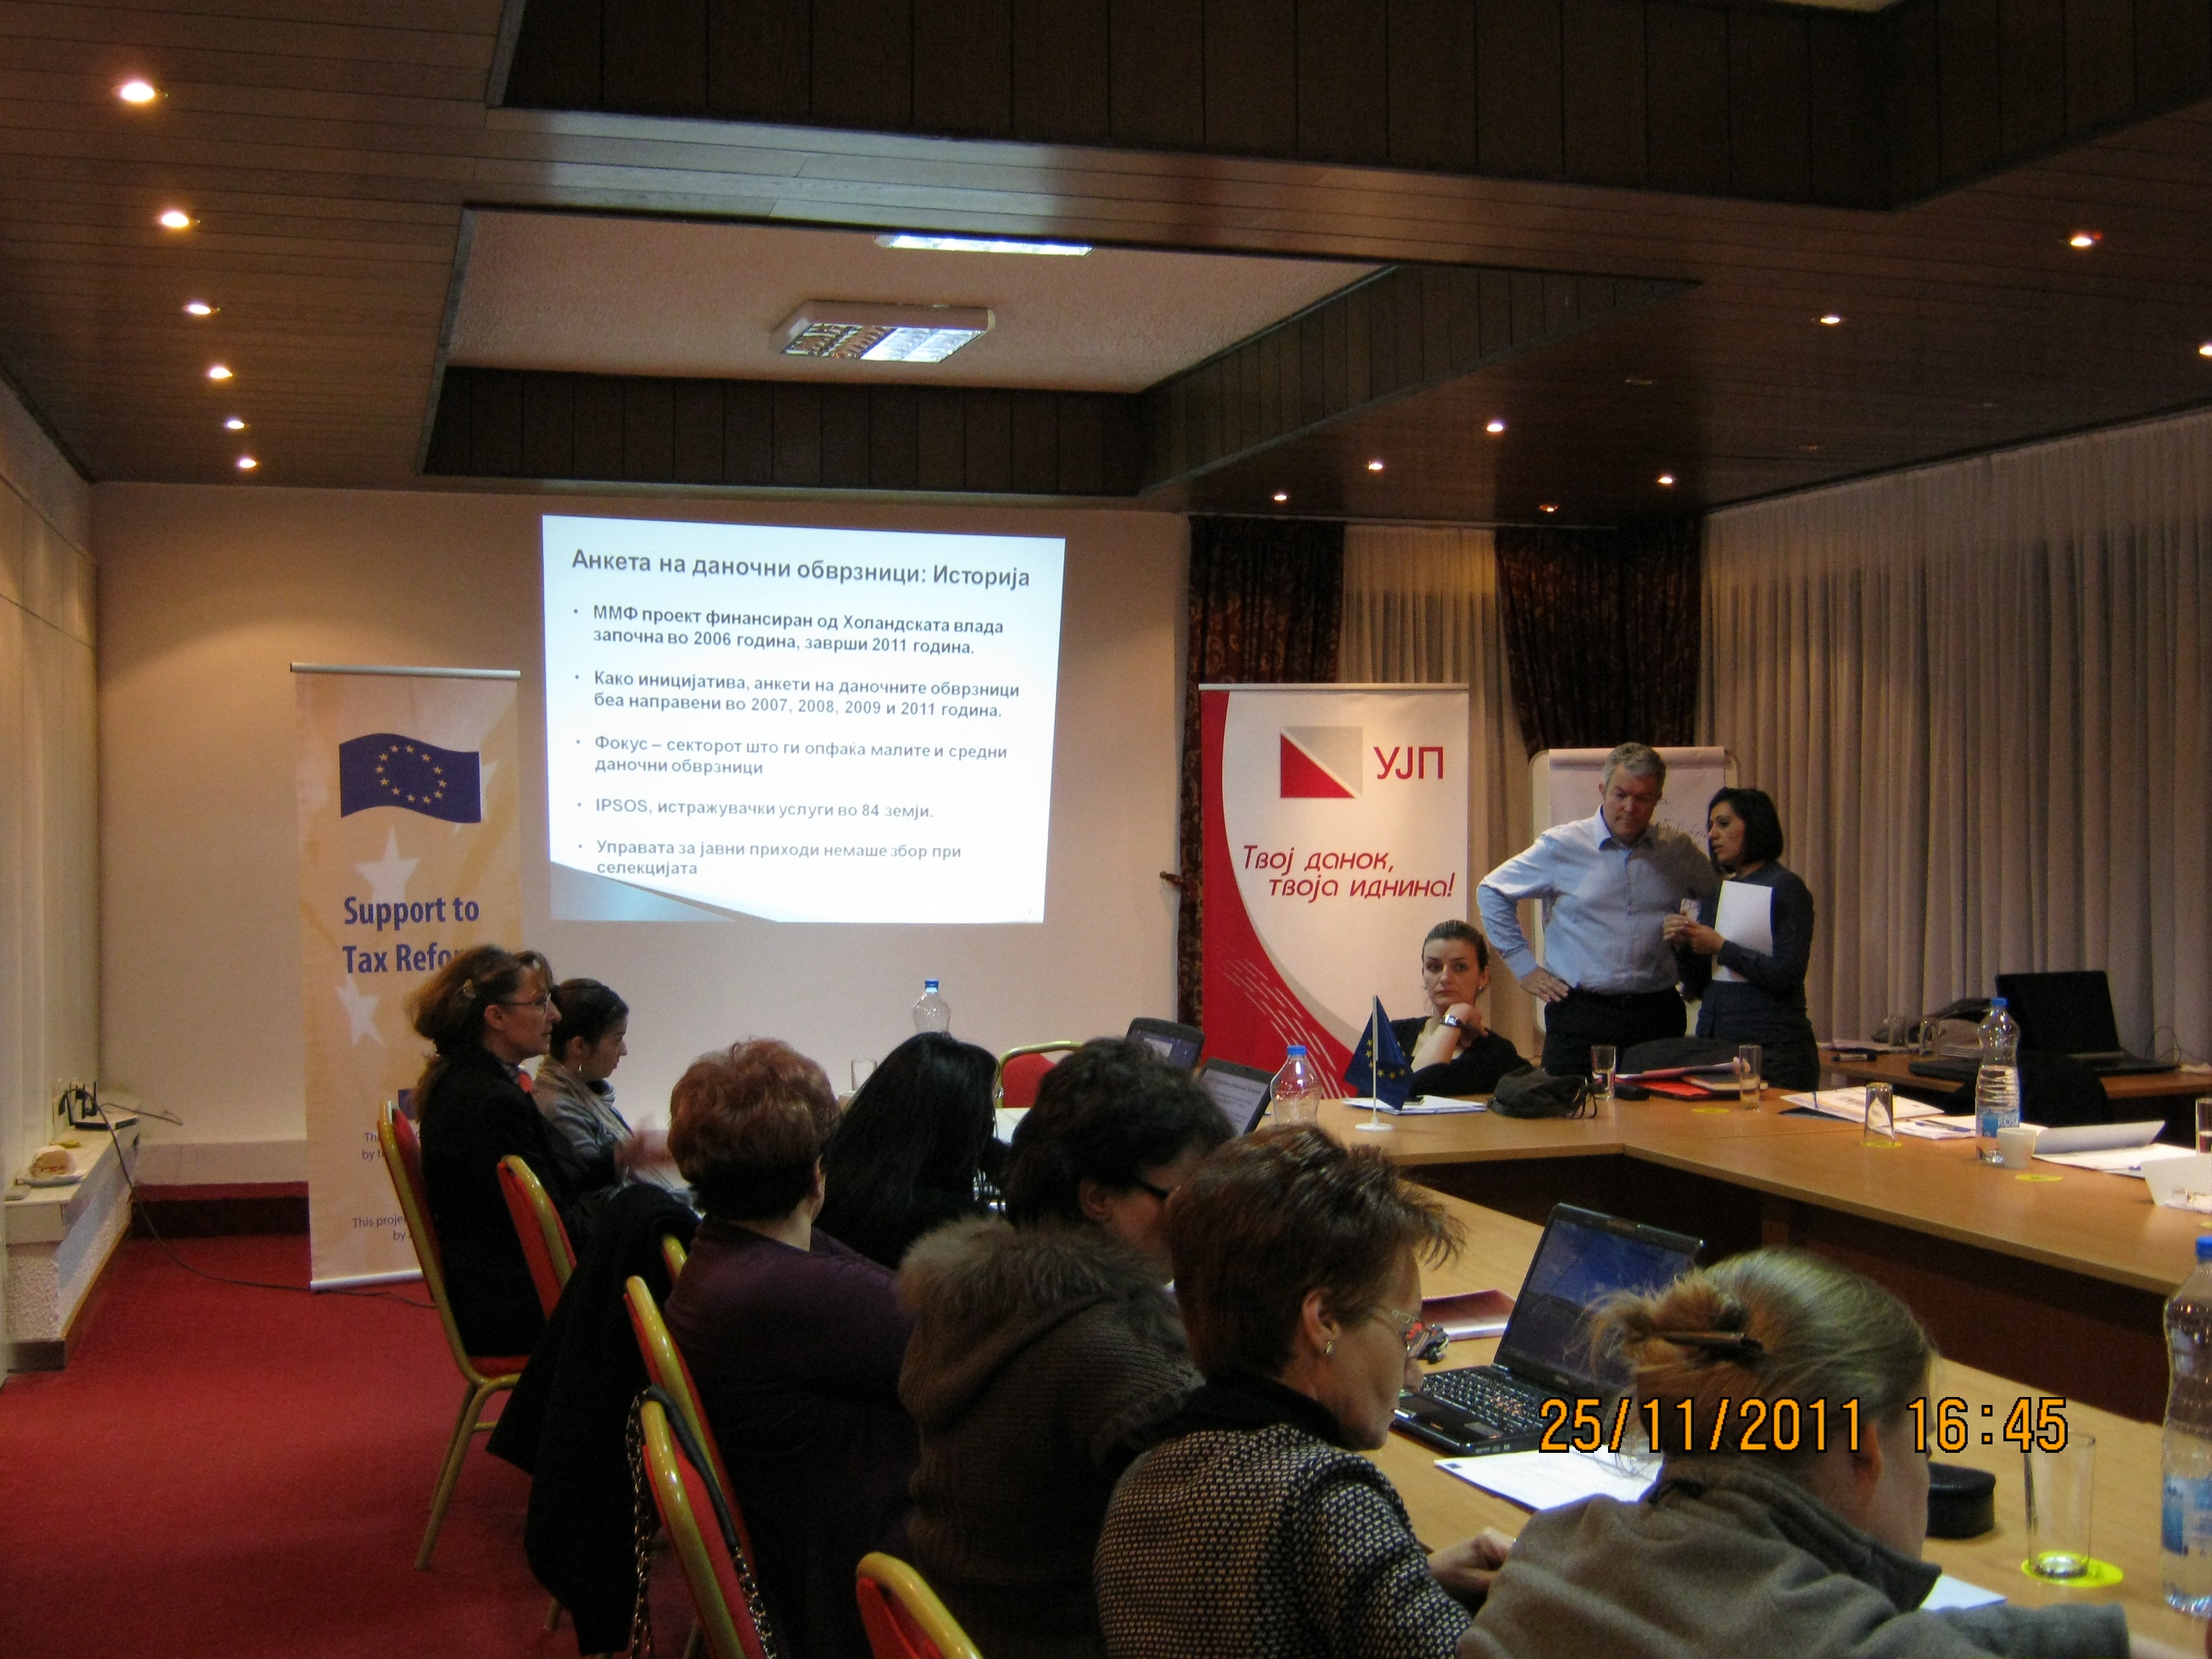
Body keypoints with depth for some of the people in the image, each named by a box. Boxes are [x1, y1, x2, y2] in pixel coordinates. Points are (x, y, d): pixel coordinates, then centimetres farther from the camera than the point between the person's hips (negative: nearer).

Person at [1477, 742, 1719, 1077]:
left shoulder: (1677, 850, 8)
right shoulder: (1562, 846, 0)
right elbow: (1492, 892, 7)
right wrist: (1524, 966, 3)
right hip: (1582, 1015, -2)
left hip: (1657, 1015, 2)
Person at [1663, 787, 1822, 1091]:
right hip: (1714, 1041, 6)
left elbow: (1788, 976, -15)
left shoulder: (1786, 889, -5)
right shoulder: (1715, 893, 14)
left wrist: (1721, 947, -14)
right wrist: (1682, 946, -4)